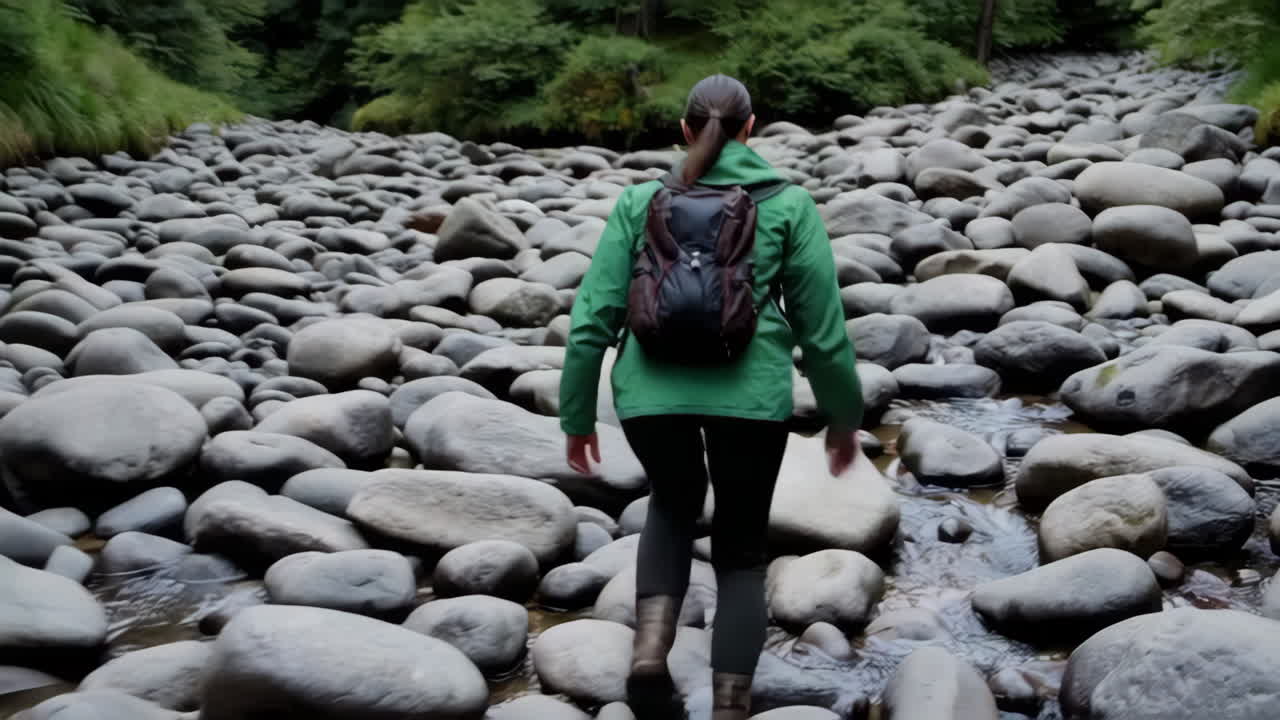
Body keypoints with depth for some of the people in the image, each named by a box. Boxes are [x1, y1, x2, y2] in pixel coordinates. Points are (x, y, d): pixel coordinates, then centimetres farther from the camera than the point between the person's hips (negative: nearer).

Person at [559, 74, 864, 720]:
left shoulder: (639, 201, 9)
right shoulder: (789, 204, 7)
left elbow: (592, 317, 4)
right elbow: (822, 327, 6)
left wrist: (577, 416, 14)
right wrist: (843, 416, 19)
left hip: (651, 391, 1)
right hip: (750, 393, -1)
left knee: (674, 504, 31)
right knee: (741, 550, 19)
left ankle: (652, 639, 9)